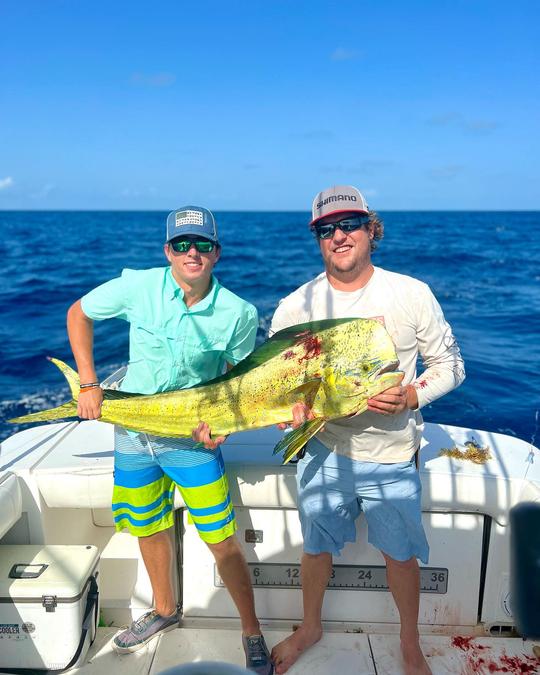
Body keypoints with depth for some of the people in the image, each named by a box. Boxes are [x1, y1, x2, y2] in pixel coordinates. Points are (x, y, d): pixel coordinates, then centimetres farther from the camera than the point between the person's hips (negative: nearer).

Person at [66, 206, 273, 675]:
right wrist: (88, 384, -5)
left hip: (192, 440, -2)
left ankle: (252, 632, 24)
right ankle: (164, 611, 46)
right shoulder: (139, 286, -12)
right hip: (132, 432, 3)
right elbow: (79, 314, 2)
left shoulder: (239, 314, -15)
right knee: (149, 529, 20)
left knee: (223, 543, -1)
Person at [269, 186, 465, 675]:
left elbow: (450, 365, -3)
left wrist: (411, 396, -21)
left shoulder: (411, 295, -11)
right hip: (323, 450, 1)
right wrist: (293, 403, -27)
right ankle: (310, 627, 48)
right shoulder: (295, 307, -9)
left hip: (391, 456, -1)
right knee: (316, 546, 19)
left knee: (401, 553, 16)